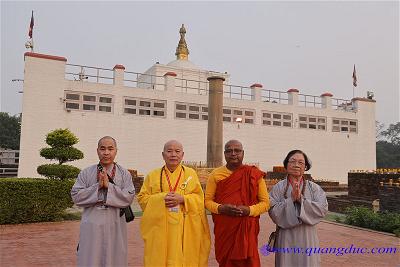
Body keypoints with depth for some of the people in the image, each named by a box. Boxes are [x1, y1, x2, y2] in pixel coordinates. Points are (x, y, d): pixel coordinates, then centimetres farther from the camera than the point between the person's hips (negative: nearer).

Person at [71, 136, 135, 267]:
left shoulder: (124, 174, 2)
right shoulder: (86, 173, 4)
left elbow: (128, 197, -8)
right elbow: (75, 196, -4)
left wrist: (109, 185, -16)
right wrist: (97, 187, -14)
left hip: (115, 227, 0)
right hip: (91, 227, 0)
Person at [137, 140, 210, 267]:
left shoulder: (191, 173, 7)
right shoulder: (152, 175, 8)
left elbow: (200, 198, 2)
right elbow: (142, 198, 3)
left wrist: (182, 199, -14)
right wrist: (161, 198, -12)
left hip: (185, 229, 0)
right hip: (159, 229, 0)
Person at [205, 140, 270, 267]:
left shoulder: (254, 174, -1)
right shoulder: (216, 174, 2)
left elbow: (265, 202, 2)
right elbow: (208, 200, 5)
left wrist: (248, 210, -16)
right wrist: (221, 208, -14)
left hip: (247, 229, -1)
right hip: (223, 229, 1)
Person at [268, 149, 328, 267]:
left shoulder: (314, 188, 2)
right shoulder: (278, 188, -2)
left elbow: (323, 209, -11)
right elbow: (273, 211, -11)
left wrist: (301, 199, -18)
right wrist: (291, 199, -18)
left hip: (307, 239, 1)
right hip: (286, 238, -1)